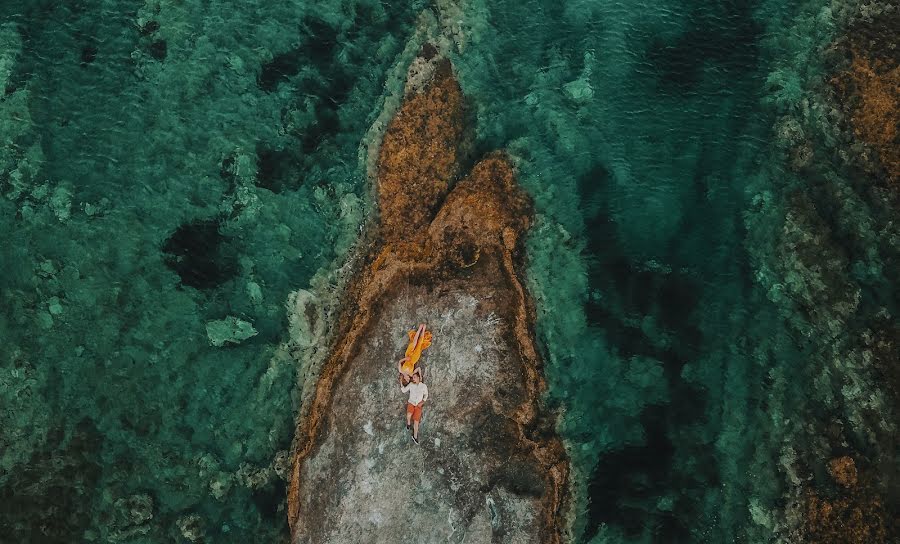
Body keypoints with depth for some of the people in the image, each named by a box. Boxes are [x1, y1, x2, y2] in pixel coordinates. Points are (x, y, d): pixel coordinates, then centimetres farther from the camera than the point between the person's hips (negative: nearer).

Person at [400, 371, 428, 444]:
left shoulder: (424, 386, -2)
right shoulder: (411, 385, 0)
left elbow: (426, 395, 8)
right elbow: (403, 390, 2)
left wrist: (422, 402, -6)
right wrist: (401, 382, -9)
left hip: (418, 405, 0)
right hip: (411, 403, 0)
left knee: (416, 421, -2)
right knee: (409, 415, -31)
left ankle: (415, 436, 13)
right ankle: (408, 423, 3)